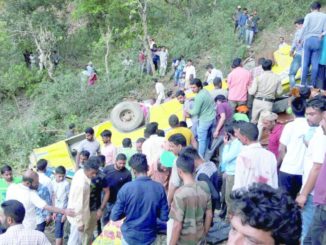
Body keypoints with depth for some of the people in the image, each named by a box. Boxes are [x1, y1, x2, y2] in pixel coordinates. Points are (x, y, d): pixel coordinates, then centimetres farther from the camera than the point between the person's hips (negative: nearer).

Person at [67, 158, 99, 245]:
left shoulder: (80, 172, -9)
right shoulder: (81, 184, -36)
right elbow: (78, 205, -28)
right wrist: (80, 223, -18)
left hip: (77, 213, 9)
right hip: (78, 215, -9)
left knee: (74, 238, 27)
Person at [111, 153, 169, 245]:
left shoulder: (126, 188, -18)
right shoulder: (159, 188, -13)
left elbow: (114, 216, -13)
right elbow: (164, 217, -6)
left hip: (130, 236, -1)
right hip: (149, 237, 1)